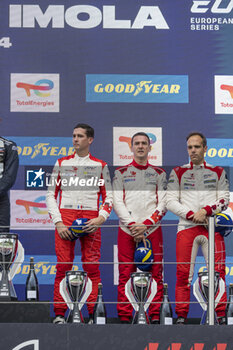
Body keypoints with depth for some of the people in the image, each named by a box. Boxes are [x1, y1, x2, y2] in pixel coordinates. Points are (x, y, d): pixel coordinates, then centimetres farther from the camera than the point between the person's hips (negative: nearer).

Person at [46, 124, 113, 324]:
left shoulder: (100, 166, 12)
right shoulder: (62, 164, 14)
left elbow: (108, 196, 11)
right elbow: (51, 194, 11)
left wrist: (101, 218, -7)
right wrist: (58, 222, -2)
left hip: (91, 220, -1)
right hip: (65, 216, 1)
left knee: (92, 267, -6)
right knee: (63, 266, -5)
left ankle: (94, 314, -2)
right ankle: (59, 313, -1)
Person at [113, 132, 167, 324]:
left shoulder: (159, 173, 12)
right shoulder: (121, 173, 11)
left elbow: (162, 204, 4)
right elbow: (117, 202, 3)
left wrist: (145, 224, -9)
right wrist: (132, 225, -10)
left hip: (152, 229, 0)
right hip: (127, 229, 0)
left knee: (155, 272, -2)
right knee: (125, 274, -2)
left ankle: (155, 316, 3)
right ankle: (125, 317, 2)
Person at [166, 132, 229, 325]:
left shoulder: (218, 172, 13)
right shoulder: (178, 172, 11)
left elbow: (224, 200, 7)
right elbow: (171, 201, 4)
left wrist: (206, 210, -10)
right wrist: (191, 214, -10)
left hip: (212, 226, 0)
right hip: (186, 227, 0)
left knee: (218, 272, -5)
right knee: (183, 273, -5)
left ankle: (221, 315, 0)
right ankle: (181, 315, 1)